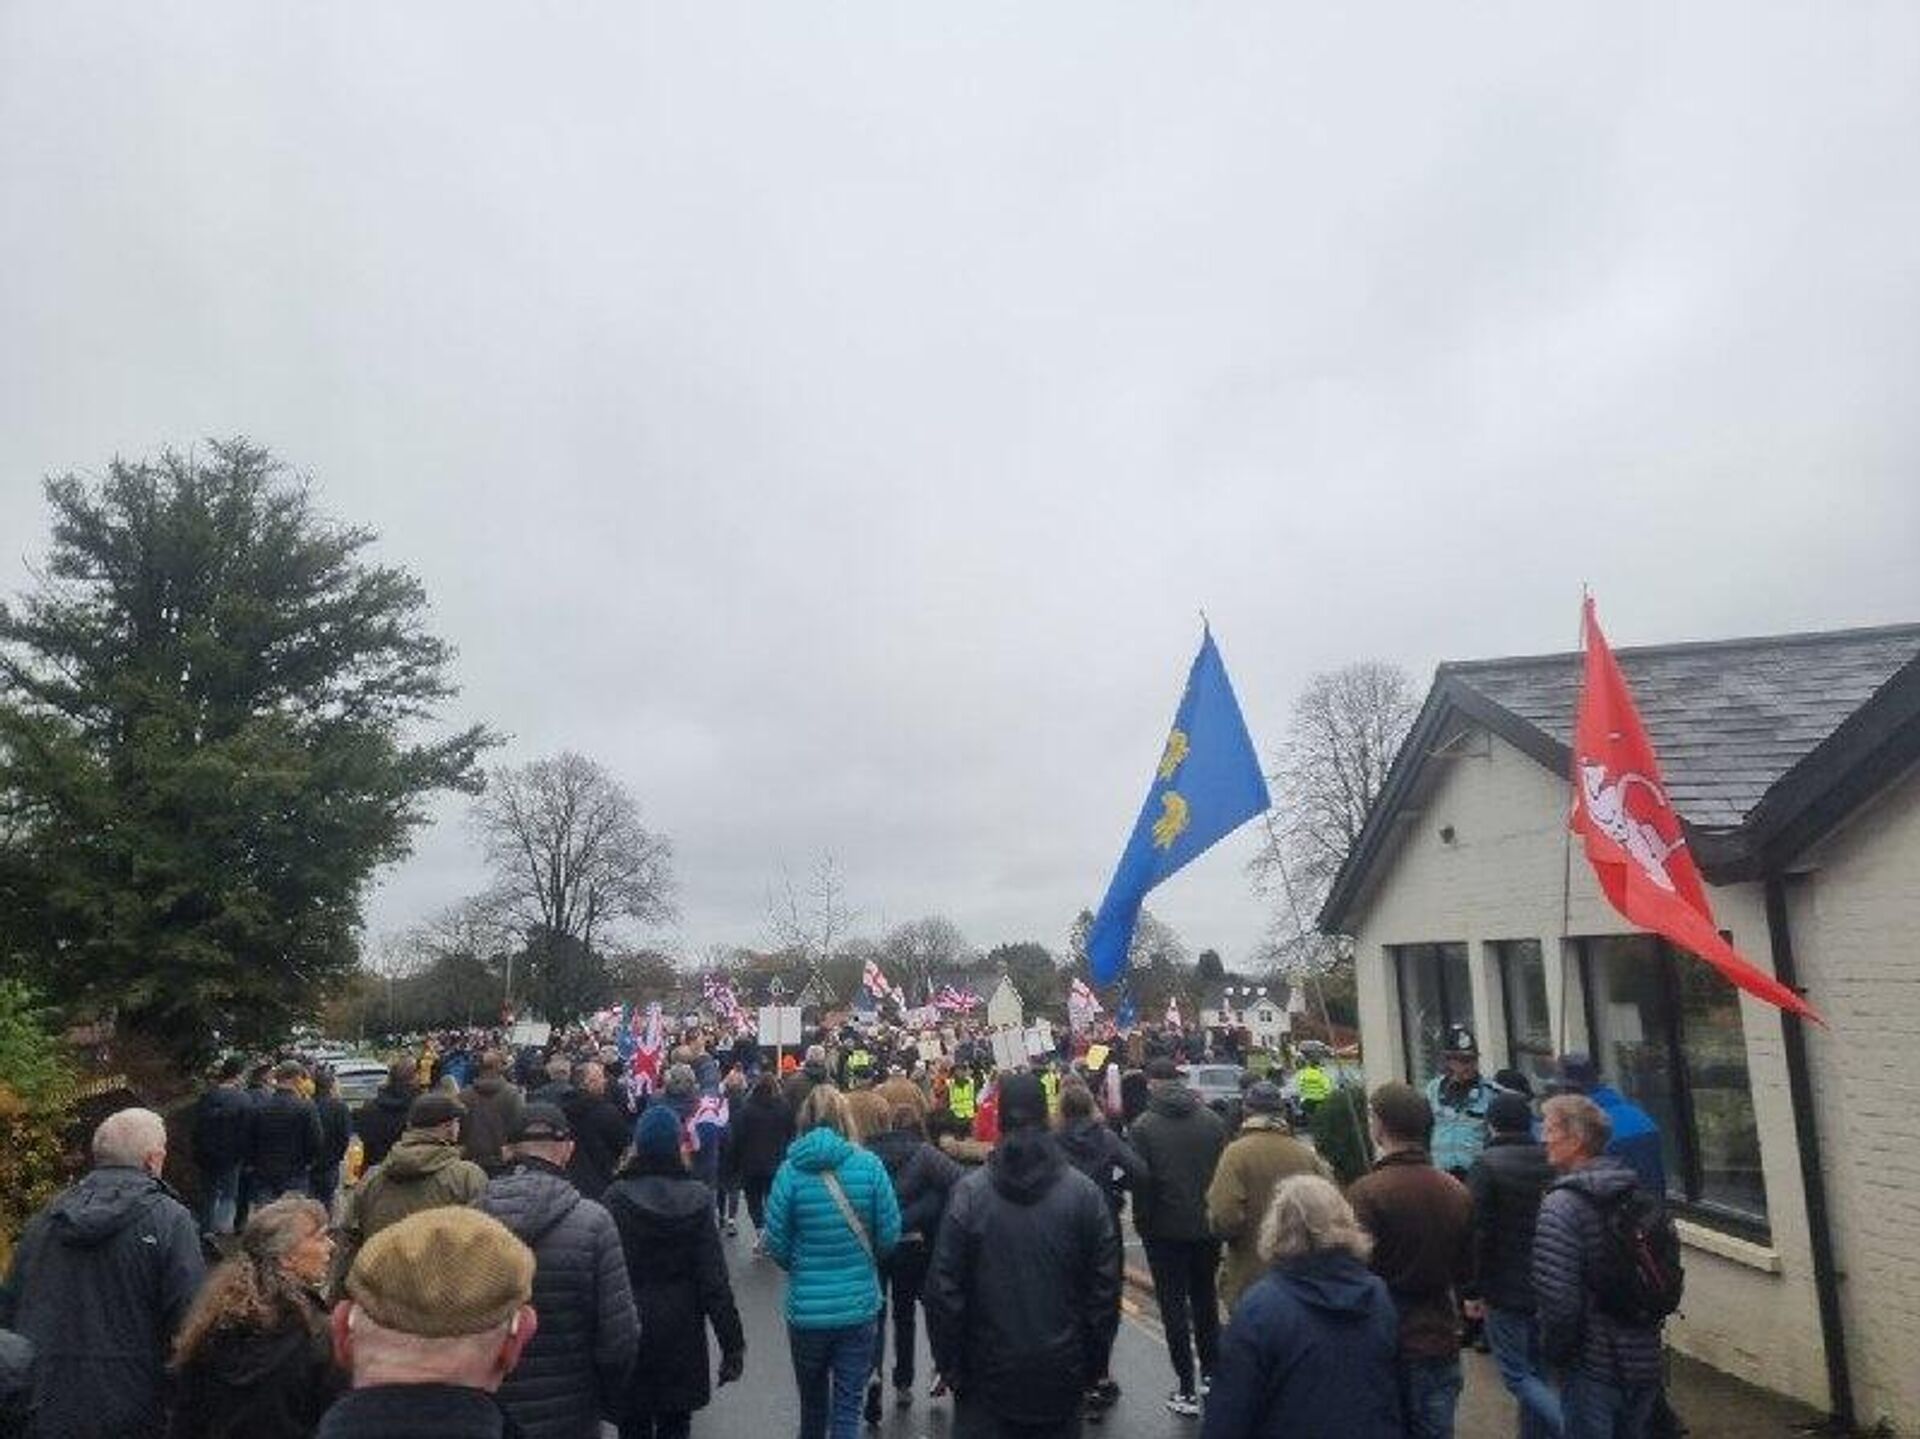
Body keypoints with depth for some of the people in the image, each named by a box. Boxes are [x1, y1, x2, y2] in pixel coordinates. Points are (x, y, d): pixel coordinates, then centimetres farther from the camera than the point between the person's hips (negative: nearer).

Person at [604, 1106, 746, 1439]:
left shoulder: (617, 1197, -10)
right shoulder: (697, 1198, -7)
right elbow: (714, 1277, -8)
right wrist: (732, 1343, -3)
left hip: (630, 1331, -1)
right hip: (682, 1333, 1)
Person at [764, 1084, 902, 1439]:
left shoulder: (791, 1170, -11)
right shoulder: (869, 1166, -11)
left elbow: (776, 1245, -6)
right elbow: (890, 1237, -5)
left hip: (807, 1306, 1)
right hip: (859, 1304, -1)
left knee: (812, 1398, 22)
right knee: (848, 1403, 9)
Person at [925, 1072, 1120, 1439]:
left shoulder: (969, 1192, -10)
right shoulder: (1085, 1192, -6)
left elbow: (943, 1289, -8)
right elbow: (1105, 1285, -2)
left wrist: (949, 1365, 2)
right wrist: (1091, 1364, 8)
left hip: (987, 1373, -1)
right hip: (1061, 1378, 1)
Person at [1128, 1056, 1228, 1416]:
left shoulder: (1142, 1127, -13)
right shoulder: (1212, 1120, -2)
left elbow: (1139, 1181, -13)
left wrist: (1142, 1223, -1)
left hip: (1166, 1230, -4)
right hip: (1208, 1226, 4)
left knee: (1174, 1306, 6)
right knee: (1206, 1300, 20)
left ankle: (1186, 1390, 8)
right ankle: (1211, 1375, 29)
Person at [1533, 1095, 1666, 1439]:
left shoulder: (1561, 1205, -21)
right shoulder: (1638, 1193, 3)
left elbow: (1557, 1298, -25)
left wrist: (1556, 1352, -8)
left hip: (1593, 1366, -7)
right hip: (1646, 1358, 7)